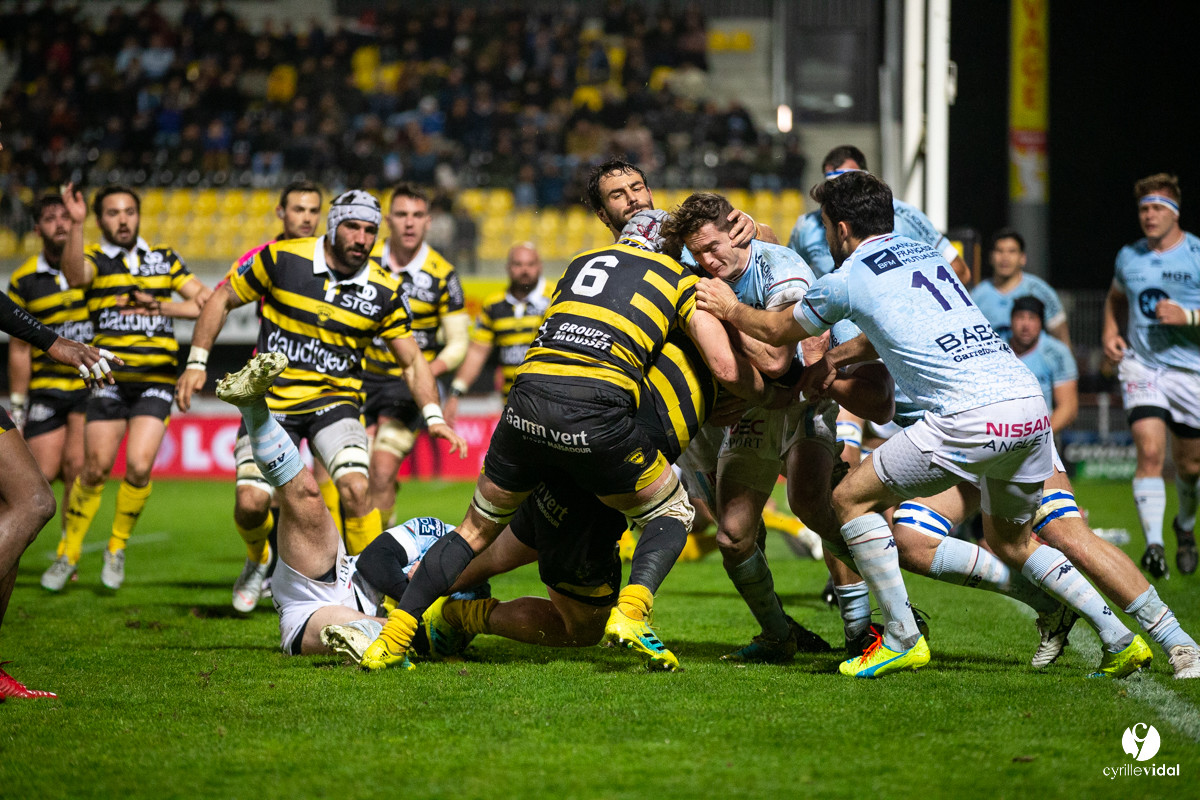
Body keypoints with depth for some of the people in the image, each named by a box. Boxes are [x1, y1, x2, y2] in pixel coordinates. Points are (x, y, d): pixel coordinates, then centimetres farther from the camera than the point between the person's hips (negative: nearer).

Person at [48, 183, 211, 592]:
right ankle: (68, 554, 11)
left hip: (156, 380, 1)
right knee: (96, 467, -7)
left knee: (139, 466, -12)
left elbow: (208, 301, 9)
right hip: (110, 379, -1)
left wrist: (164, 308, -7)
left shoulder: (164, 258, 12)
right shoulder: (95, 259, 2)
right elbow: (74, 274, -23)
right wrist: (76, 224, -37)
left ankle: (117, 548, 10)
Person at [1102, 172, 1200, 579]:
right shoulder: (1128, 257, 5)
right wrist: (1110, 332, 9)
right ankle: (1153, 544, -24)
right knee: (1150, 451, -19)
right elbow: (1116, 298, 26)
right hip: (1141, 366, 1)